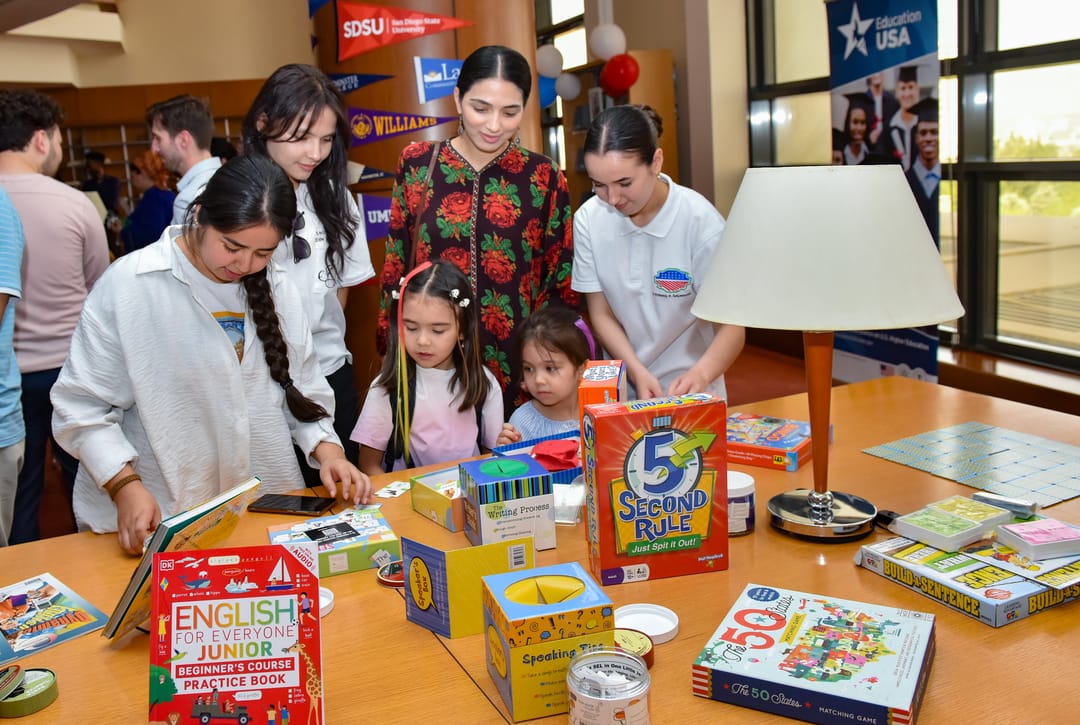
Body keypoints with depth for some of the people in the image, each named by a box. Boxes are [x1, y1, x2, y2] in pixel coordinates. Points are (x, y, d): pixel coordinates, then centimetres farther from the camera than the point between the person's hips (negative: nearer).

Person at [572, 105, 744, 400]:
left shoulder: (701, 222, -16)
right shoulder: (588, 219, -8)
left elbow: (731, 328, -14)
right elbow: (602, 315, -2)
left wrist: (700, 374, -33)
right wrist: (637, 372, -17)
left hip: (688, 390, -3)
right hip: (620, 390, 3)